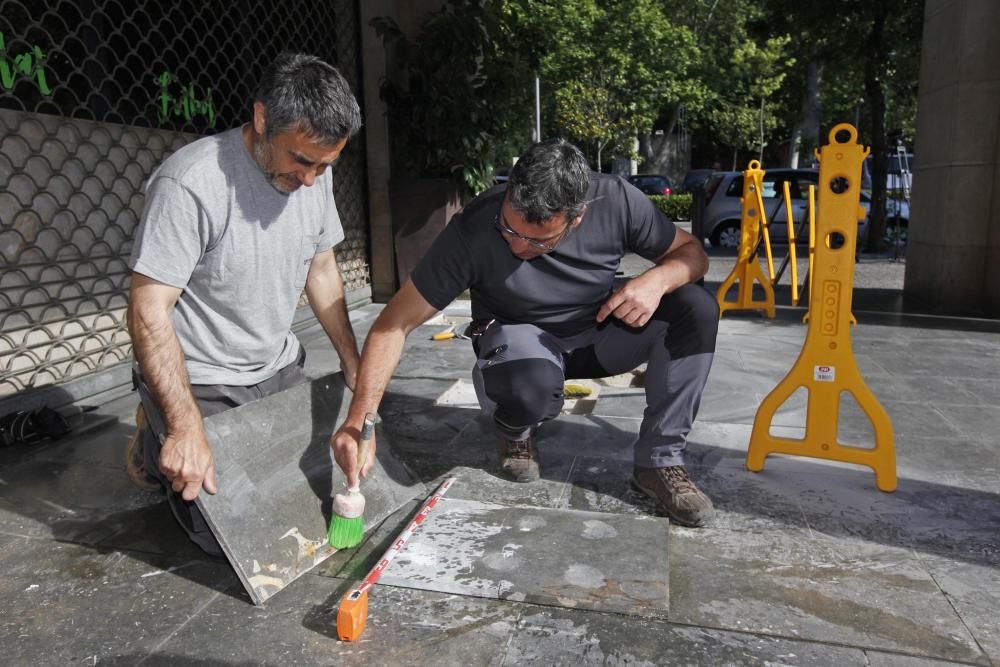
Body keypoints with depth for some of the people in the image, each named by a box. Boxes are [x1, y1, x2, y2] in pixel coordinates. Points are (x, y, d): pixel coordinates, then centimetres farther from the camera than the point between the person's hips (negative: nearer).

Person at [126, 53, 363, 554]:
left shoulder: (315, 172, -3)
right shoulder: (190, 182, -25)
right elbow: (148, 313, -24)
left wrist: (353, 365, 8)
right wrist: (187, 428, -29)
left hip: (279, 370, 7)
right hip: (199, 383, -6)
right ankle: (158, 446, 20)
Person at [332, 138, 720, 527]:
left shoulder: (617, 201, -22)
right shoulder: (472, 232, -28)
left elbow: (692, 253, -7)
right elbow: (394, 324, -23)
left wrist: (658, 279, -30)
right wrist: (360, 417, -32)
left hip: (599, 331, 3)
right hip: (519, 341, -3)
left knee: (696, 308, -22)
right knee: (529, 378, -39)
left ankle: (660, 461, -12)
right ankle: (516, 432, -1)